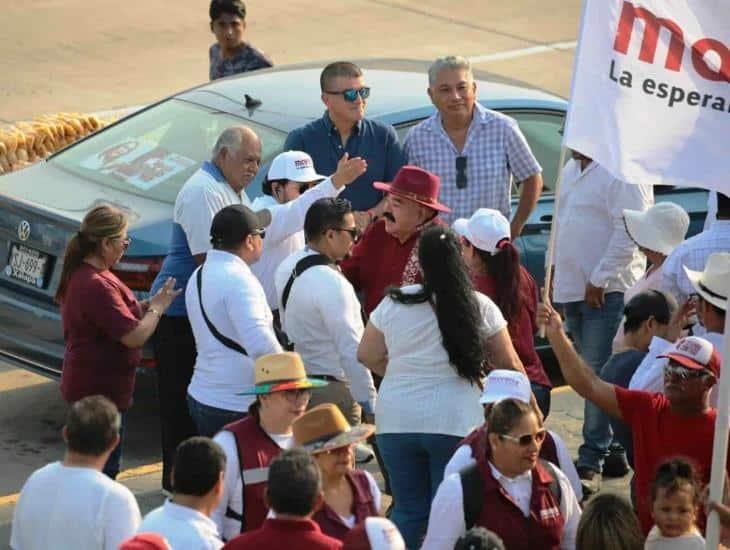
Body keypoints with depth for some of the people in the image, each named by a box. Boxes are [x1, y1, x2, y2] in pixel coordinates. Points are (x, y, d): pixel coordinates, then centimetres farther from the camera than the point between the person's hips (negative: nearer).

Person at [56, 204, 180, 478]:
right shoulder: (96, 285, -27)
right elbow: (134, 336, -24)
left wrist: (148, 305, 5)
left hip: (90, 383, 10)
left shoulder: (81, 274, 7)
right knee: (104, 468, -1)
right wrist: (157, 308, -8)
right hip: (100, 389, -10)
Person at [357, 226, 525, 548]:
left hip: (397, 421, 2)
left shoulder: (393, 304, -1)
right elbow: (509, 365, 3)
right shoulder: (479, 307, -5)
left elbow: (367, 356, 10)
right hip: (456, 422, -2)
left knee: (409, 510, 11)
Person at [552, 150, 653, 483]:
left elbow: (628, 233, -20)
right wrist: (559, 273, 19)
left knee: (599, 375, -8)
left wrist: (600, 280, -19)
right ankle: (613, 453, 18)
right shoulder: (571, 171, 16)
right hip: (573, 290, 9)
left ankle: (592, 460, -5)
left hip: (607, 292, -9)